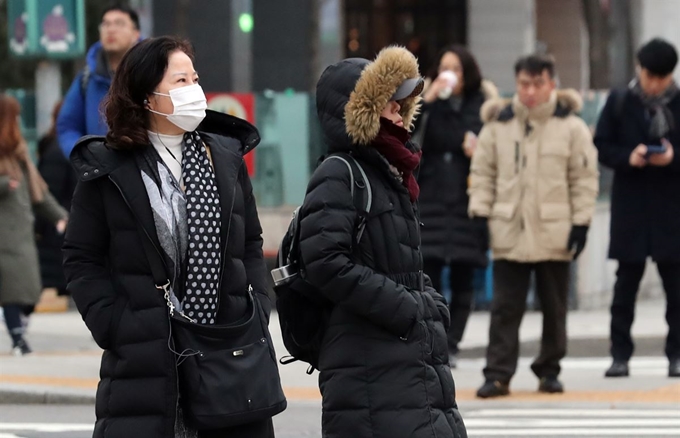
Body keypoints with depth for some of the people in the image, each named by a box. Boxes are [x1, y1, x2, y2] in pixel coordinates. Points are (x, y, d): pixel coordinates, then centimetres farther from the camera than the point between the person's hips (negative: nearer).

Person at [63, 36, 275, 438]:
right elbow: (82, 260, 0)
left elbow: (251, 244, 16)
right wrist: (114, 326, -10)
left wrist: (257, 311, 3)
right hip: (144, 358, -4)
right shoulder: (108, 169, -1)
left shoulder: (226, 157, 11)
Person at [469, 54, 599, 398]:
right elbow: (482, 172, 9)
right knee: (505, 306, -2)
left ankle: (549, 370, 19)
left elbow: (585, 176, 1)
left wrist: (581, 221, -4)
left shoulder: (570, 126, 0)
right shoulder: (498, 124, 5)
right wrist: (480, 211, -1)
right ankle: (498, 374, -2)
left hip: (554, 235, -1)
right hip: (508, 232, 1)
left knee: (554, 307, 8)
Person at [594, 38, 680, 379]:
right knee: (627, 280, 3)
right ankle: (620, 354, 7)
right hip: (630, 206, 0)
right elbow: (602, 146, 3)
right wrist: (628, 158, -15)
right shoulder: (619, 103, 3)